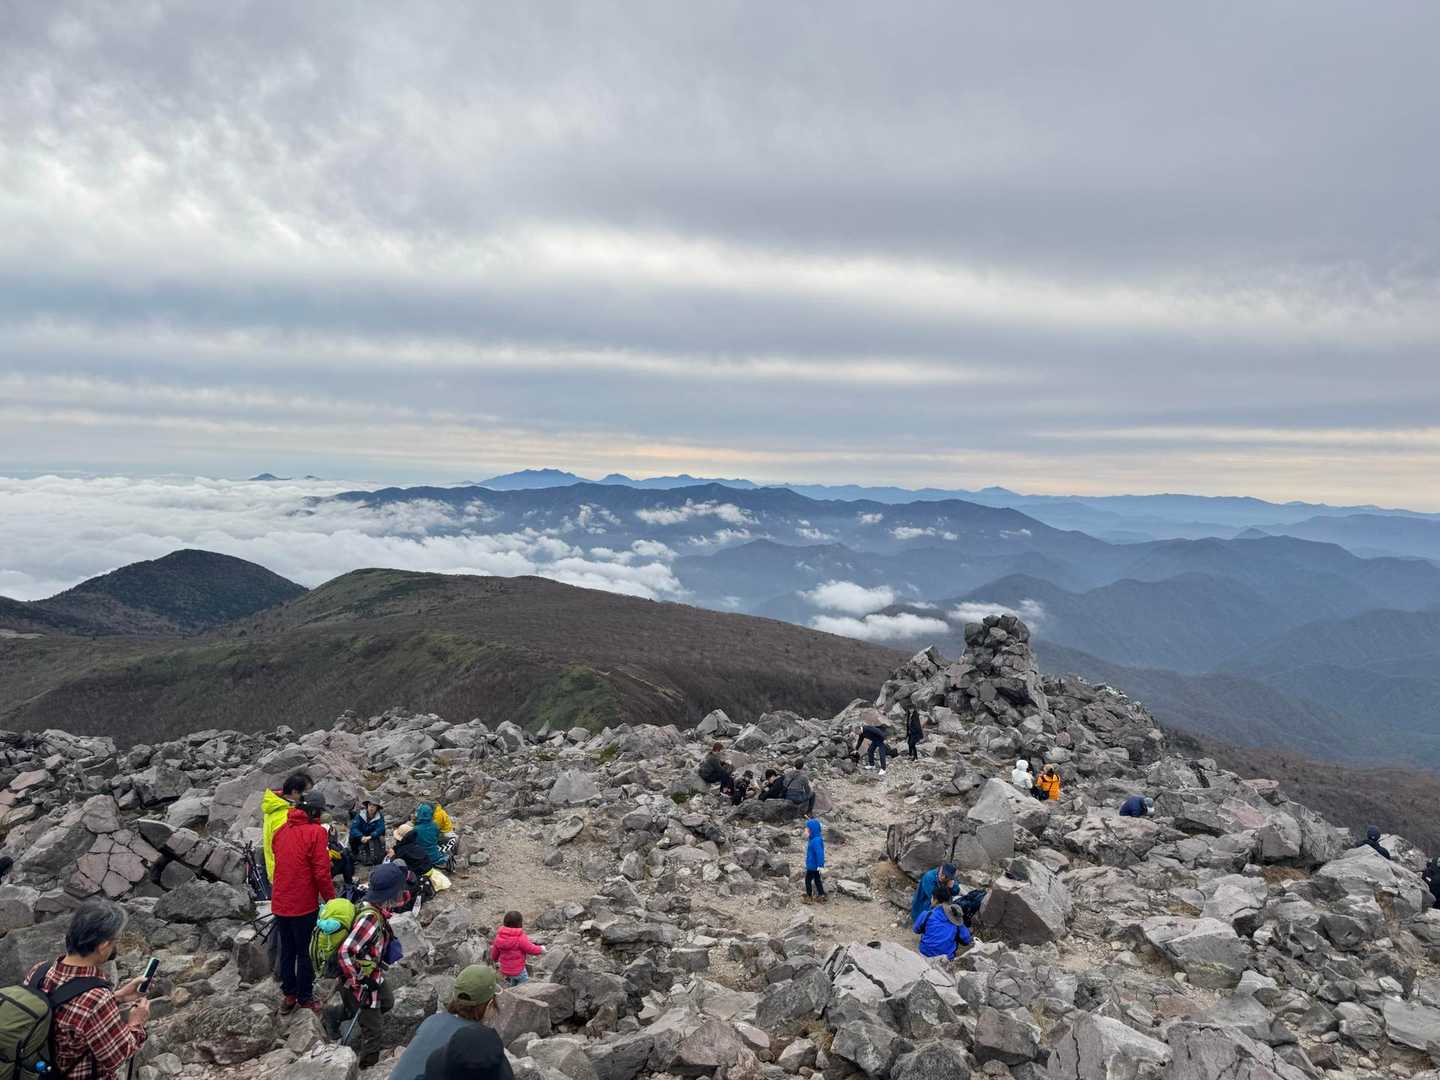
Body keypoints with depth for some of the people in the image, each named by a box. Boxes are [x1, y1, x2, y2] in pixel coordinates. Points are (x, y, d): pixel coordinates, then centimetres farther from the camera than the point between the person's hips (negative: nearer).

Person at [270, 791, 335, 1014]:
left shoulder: (281, 830, 4)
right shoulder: (316, 831, -15)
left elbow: (279, 861, 13)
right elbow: (321, 872, -17)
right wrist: (331, 899, -6)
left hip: (280, 903, 6)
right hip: (304, 904, -6)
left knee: (287, 950, 19)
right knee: (305, 952, 8)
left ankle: (288, 995, 29)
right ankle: (305, 999, 17)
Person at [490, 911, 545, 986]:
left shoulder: (499, 937, -7)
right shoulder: (521, 938, -26)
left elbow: (494, 953, 5)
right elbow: (532, 949, -20)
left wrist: (494, 959, 28)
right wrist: (541, 949, 1)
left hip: (504, 970, 7)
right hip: (518, 970, -7)